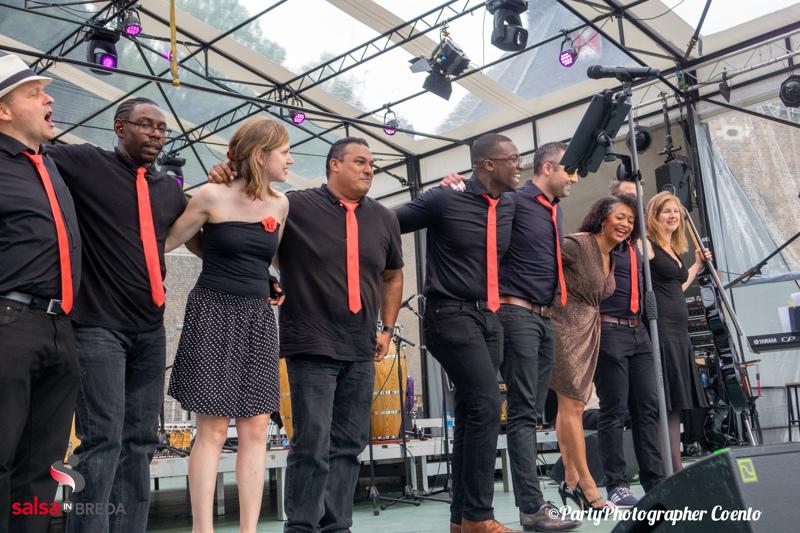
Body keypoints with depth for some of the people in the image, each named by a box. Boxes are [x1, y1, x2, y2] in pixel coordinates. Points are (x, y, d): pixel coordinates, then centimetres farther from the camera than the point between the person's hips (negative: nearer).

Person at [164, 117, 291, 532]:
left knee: (255, 429, 2)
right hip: (214, 313, -5)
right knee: (213, 429, -5)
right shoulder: (212, 196, -6)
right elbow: (167, 241, 1)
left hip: (258, 318, 5)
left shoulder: (280, 205, 8)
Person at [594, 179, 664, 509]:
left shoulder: (639, 243, 20)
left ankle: (655, 481, 9)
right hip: (609, 331, -7)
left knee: (648, 407, 4)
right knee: (614, 411, -4)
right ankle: (616, 486, 2)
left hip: (639, 331, 7)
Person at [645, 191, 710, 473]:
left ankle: (676, 467, 16)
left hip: (678, 331, 9)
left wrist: (698, 265, 32)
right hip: (660, 328, -9)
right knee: (667, 402, -8)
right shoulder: (647, 245, -6)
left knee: (677, 402, 10)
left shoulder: (674, 250, 20)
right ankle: (674, 467, -5)